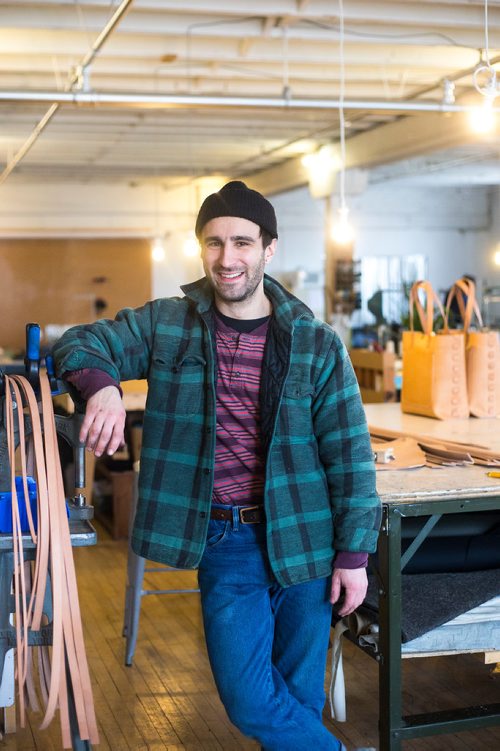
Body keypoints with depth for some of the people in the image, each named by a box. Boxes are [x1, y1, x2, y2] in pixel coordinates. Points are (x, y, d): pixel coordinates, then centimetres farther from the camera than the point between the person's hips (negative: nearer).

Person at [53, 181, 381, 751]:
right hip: (223, 544, 1)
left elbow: (349, 452, -2)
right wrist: (102, 385, -21)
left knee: (300, 696, 11)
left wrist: (353, 553, -4)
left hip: (302, 541, 0)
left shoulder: (316, 344, -4)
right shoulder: (166, 324, 1)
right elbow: (80, 344, 3)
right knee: (250, 700, -3)